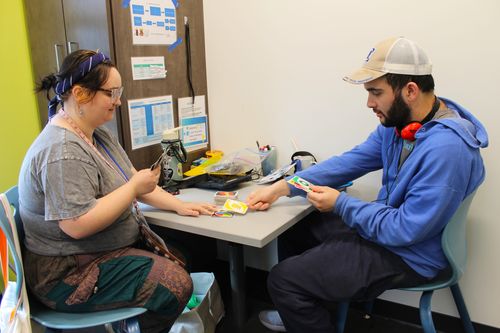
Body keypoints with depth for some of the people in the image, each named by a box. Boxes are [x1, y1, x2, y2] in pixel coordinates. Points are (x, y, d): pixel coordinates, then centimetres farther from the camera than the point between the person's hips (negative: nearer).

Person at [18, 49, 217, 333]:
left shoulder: (99, 134, 7)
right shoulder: (63, 151, -24)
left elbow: (130, 179, 12)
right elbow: (77, 225, -30)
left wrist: (178, 205, 1)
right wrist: (135, 187, -22)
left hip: (107, 250, 10)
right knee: (177, 284, -17)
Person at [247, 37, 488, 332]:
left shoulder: (446, 148, -31)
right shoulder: (397, 121, -3)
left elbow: (405, 230, -29)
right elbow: (351, 161, 1)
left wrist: (340, 203, -19)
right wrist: (283, 187, -7)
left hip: (408, 254, -9)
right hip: (387, 224, 9)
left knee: (283, 279, -11)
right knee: (292, 228, 19)